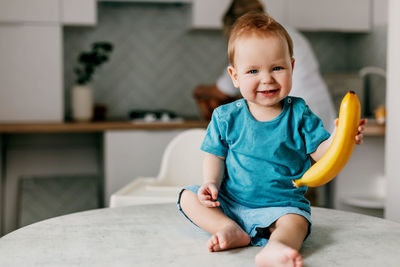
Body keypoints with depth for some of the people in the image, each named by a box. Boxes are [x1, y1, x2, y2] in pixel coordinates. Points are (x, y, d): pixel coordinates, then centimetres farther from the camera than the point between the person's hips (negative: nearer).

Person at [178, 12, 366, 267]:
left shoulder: (298, 113, -4)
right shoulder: (226, 117, -1)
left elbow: (319, 151, -6)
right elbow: (216, 156, 6)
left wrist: (338, 139, -28)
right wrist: (212, 183, -13)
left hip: (282, 204, -2)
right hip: (230, 202, 3)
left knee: (295, 220, -31)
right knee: (189, 196, -9)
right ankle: (230, 229, -26)